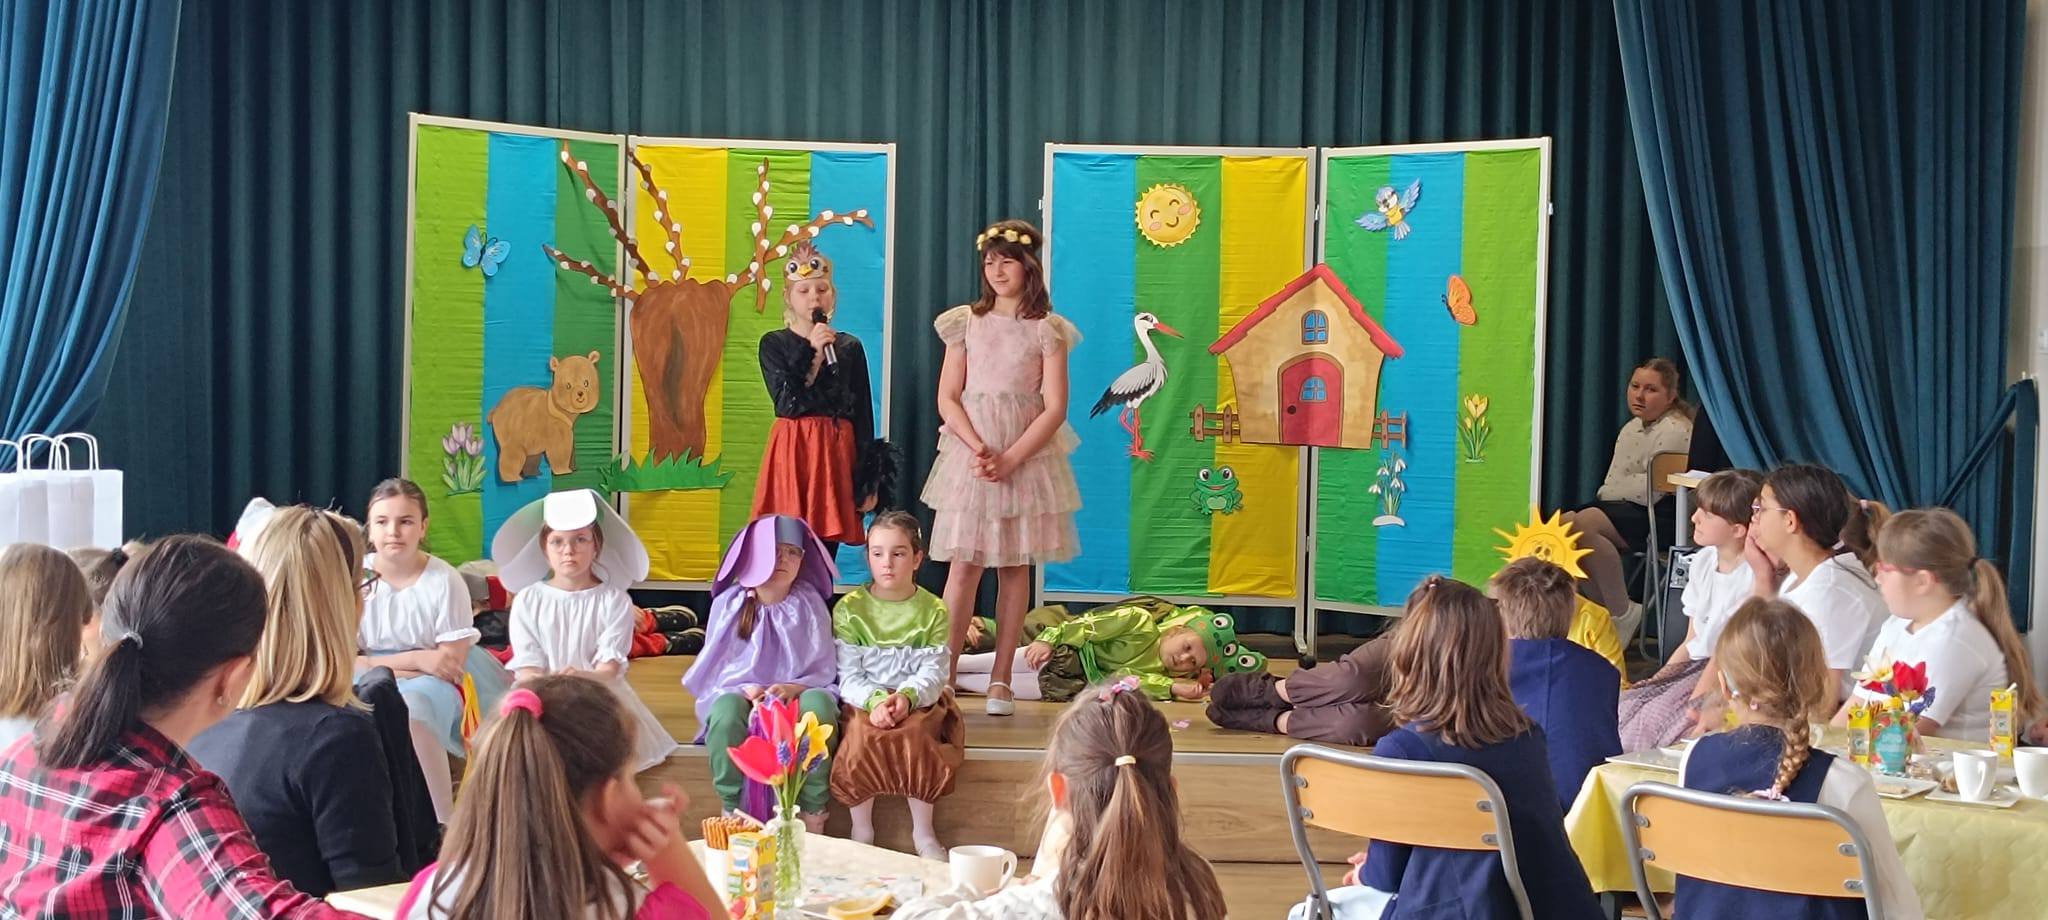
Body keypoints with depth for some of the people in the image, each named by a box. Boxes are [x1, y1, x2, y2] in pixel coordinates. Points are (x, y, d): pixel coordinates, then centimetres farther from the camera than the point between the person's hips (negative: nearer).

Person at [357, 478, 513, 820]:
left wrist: (378, 664, -10)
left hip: (429, 684, -2)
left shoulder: (444, 581, -8)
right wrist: (418, 659, -15)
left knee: (411, 709, -36)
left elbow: (452, 664, -9)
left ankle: (443, 825, -26)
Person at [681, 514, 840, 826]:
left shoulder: (809, 605, 5)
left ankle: (812, 815, -26)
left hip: (796, 696, 0)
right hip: (738, 694, 0)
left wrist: (793, 688, -18)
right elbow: (714, 670, 5)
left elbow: (824, 672, 3)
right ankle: (733, 811, -24)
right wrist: (745, 689, -16)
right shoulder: (729, 603, 5)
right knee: (727, 709, -37)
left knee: (818, 703, -35)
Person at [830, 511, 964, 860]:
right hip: (863, 701, 0)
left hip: (918, 700, 0)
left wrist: (906, 697, -24)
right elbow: (849, 675, -3)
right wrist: (875, 701, -23)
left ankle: (923, 832, -14)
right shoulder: (849, 608, 4)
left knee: (914, 735, -32)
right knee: (863, 736, -32)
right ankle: (861, 831, -15)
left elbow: (932, 673, -3)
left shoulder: (933, 611, 5)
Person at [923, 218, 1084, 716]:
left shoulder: (1047, 330, 1)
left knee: (1016, 566, 3)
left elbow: (1055, 408, -4)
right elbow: (947, 398, 2)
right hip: (970, 453, 0)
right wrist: (979, 449, -13)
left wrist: (1010, 459, -14)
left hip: (1027, 455, 0)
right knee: (964, 564, -5)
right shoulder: (965, 322, 6)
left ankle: (1001, 679, 8)